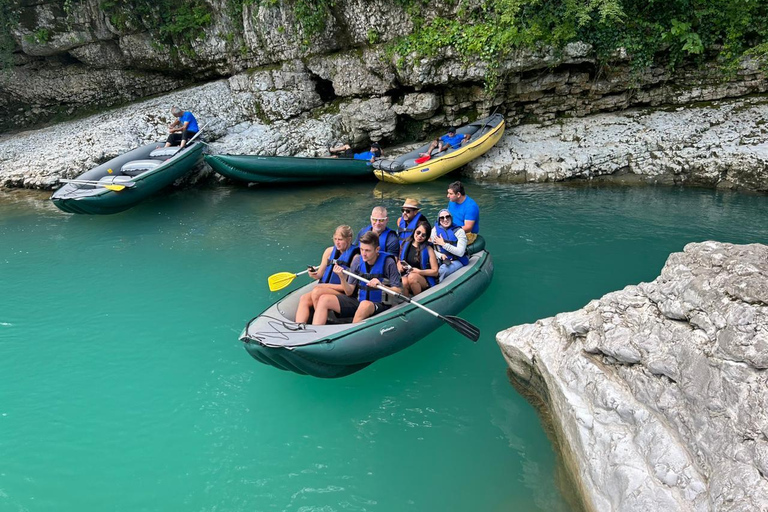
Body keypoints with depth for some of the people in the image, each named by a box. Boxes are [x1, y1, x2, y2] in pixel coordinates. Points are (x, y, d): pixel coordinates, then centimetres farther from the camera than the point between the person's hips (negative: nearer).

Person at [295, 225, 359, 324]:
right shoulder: (330, 251, 8)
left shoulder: (355, 257, -10)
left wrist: (326, 286, -14)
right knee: (304, 299, -20)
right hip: (324, 288, 6)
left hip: (344, 294, -6)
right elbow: (320, 275, 14)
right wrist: (314, 274, -11)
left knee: (317, 292, -30)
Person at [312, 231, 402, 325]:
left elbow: (398, 291, -10)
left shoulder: (388, 262, -10)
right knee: (324, 299, -10)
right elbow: (349, 292, 3)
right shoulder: (358, 262, 3)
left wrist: (381, 286, -27)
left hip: (380, 304, -5)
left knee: (365, 305, -41)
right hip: (358, 301, 5)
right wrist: (342, 277, -15)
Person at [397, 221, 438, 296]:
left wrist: (419, 271, -13)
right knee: (403, 282, -33)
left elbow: (435, 272, -3)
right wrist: (399, 267, -2)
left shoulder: (428, 249, -1)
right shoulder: (405, 245, 8)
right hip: (406, 276, 2)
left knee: (412, 277, -34)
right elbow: (399, 262, 21)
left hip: (425, 281, -1)